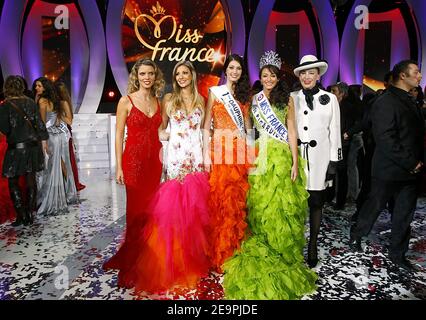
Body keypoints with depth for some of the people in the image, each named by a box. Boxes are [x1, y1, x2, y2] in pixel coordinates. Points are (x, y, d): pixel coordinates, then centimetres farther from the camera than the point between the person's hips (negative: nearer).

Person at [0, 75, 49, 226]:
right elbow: (39, 123, 3)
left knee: (13, 182, 7)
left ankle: (21, 215, 4)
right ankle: (29, 214, 16)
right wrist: (43, 140, 9)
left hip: (16, 148, -4)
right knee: (31, 179, 11)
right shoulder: (30, 102, 2)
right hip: (33, 145, 4)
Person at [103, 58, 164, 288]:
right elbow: (119, 135, -4)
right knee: (136, 211, 0)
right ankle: (129, 267, 16)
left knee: (149, 210, 8)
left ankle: (143, 258, 27)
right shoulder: (126, 101, -2)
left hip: (154, 161, 5)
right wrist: (119, 166, -8)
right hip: (134, 160, -4)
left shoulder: (158, 102, 11)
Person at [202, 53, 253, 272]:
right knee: (220, 200, -2)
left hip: (241, 152, 3)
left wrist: (251, 152, 5)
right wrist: (206, 154, -8)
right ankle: (219, 255, 12)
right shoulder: (214, 92, 6)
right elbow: (206, 126, 0)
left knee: (239, 200, 6)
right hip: (220, 150, -3)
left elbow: (248, 126, 15)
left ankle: (237, 252, 22)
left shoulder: (244, 95, 16)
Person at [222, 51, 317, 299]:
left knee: (281, 204, 1)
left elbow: (292, 131, 2)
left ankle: (282, 253, 19)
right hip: (260, 156, 2)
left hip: (282, 157, -1)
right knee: (259, 204, 4)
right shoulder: (254, 99, 11)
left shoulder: (287, 98, 6)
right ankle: (262, 253, 21)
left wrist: (295, 162, -6)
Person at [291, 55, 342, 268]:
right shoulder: (292, 98, 6)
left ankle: (312, 246, 19)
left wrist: (334, 161, -1)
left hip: (319, 158, 0)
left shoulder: (329, 99, 5)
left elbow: (335, 132, 4)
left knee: (316, 203, 6)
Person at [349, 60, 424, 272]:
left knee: (405, 214, 12)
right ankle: (356, 235, 33)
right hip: (388, 170, -8)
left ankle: (398, 254, 27)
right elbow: (386, 140, -20)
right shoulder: (385, 103, -14)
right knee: (374, 206, 9)